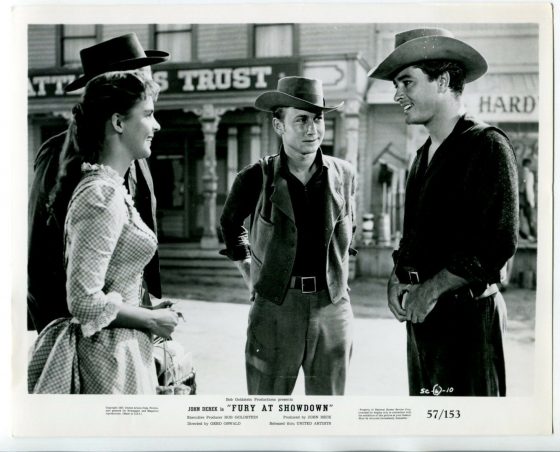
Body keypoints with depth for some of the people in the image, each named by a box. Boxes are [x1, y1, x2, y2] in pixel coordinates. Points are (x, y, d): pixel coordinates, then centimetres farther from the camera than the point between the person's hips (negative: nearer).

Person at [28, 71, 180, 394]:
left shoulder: (111, 188, 9)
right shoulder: (102, 195, -20)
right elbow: (84, 301, -24)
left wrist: (146, 308, 10)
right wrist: (152, 320, -13)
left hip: (119, 350, 9)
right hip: (112, 354, -9)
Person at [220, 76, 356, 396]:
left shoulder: (344, 175, 3)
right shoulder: (257, 178, -5)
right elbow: (230, 223, 15)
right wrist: (249, 274, 10)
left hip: (333, 307, 2)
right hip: (274, 307, -2)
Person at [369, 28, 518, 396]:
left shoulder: (488, 145, -10)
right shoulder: (425, 155, 15)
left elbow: (499, 242, -18)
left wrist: (432, 289, -15)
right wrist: (398, 277, 4)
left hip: (466, 314, -8)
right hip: (422, 311, 8)